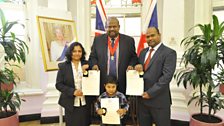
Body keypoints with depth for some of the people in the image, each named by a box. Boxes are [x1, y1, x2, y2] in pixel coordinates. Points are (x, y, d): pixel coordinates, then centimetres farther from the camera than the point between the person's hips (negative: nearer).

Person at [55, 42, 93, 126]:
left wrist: (87, 71, -15)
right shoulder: (63, 66, -1)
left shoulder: (86, 65, 4)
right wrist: (73, 91, -16)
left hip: (85, 103, 2)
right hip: (71, 103, -1)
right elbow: (58, 84, -4)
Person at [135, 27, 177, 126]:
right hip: (142, 97, 6)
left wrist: (151, 92, -18)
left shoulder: (169, 53, -8)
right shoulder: (143, 52, 14)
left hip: (159, 99, -6)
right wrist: (137, 67, -7)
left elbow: (167, 76, -16)